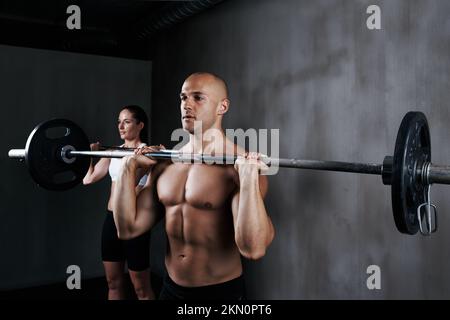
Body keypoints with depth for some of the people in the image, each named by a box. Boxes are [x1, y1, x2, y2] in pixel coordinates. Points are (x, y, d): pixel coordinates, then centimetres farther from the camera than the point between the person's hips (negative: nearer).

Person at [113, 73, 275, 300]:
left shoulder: (238, 167, -17)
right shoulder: (165, 164, 1)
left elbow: (253, 249, -27)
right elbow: (128, 229, 1)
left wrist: (248, 177, -33)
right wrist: (128, 168, -3)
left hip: (221, 291, -5)